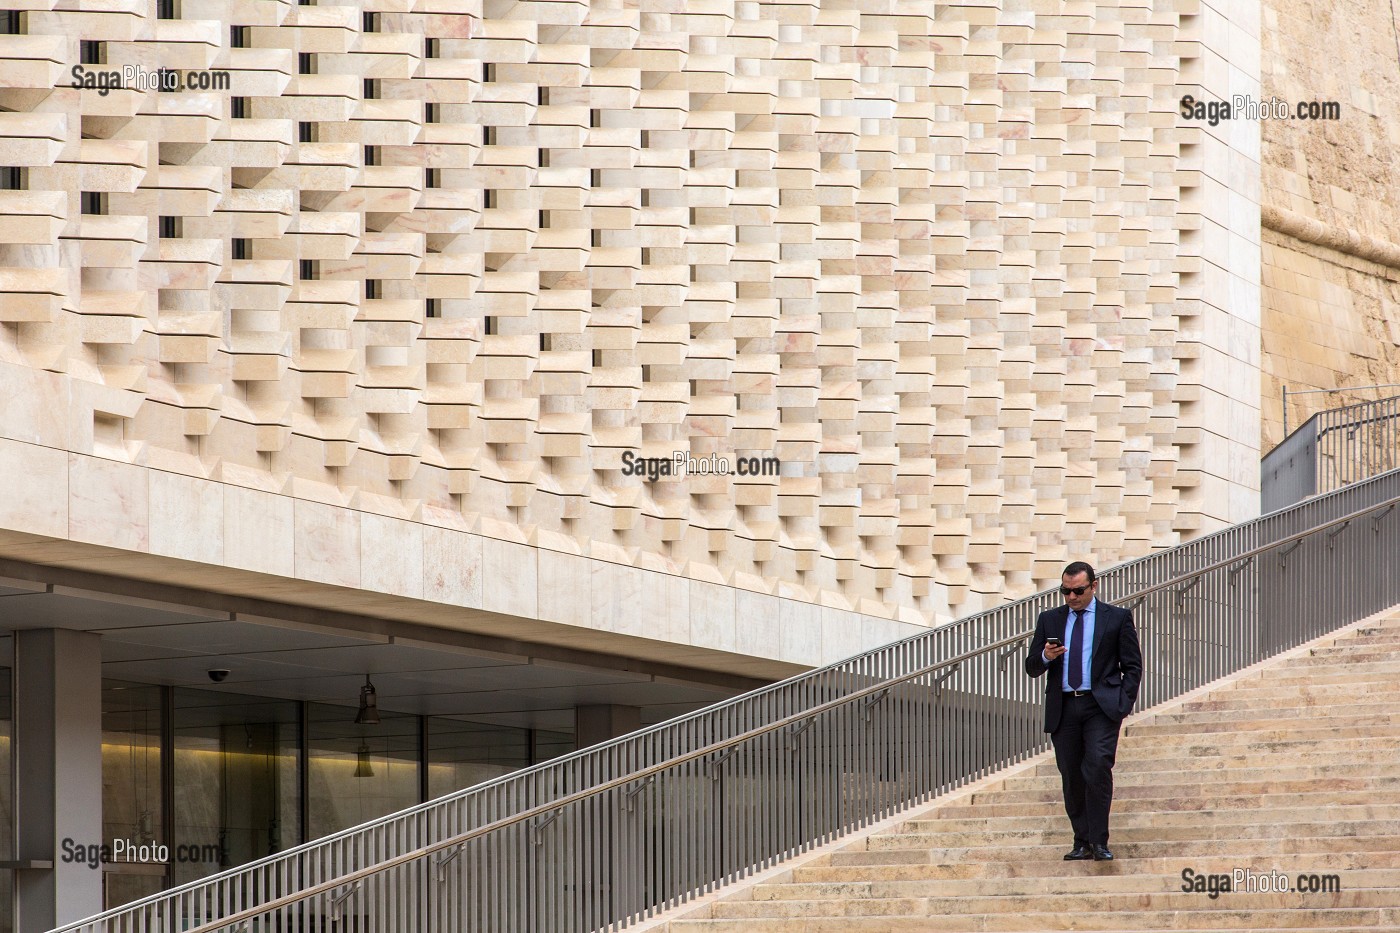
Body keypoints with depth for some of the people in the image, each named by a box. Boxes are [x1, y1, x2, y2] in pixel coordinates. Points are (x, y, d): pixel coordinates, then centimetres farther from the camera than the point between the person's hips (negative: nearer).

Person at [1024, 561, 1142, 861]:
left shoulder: (1118, 618, 7)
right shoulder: (1049, 620, 14)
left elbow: (1132, 666, 7)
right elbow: (1032, 668, 13)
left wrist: (1124, 703, -5)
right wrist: (1046, 657, -10)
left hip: (1101, 706, -3)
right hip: (1063, 709, 3)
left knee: (1098, 767, -19)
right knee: (1071, 777, 4)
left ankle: (1099, 841, -15)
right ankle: (1082, 842, 11)